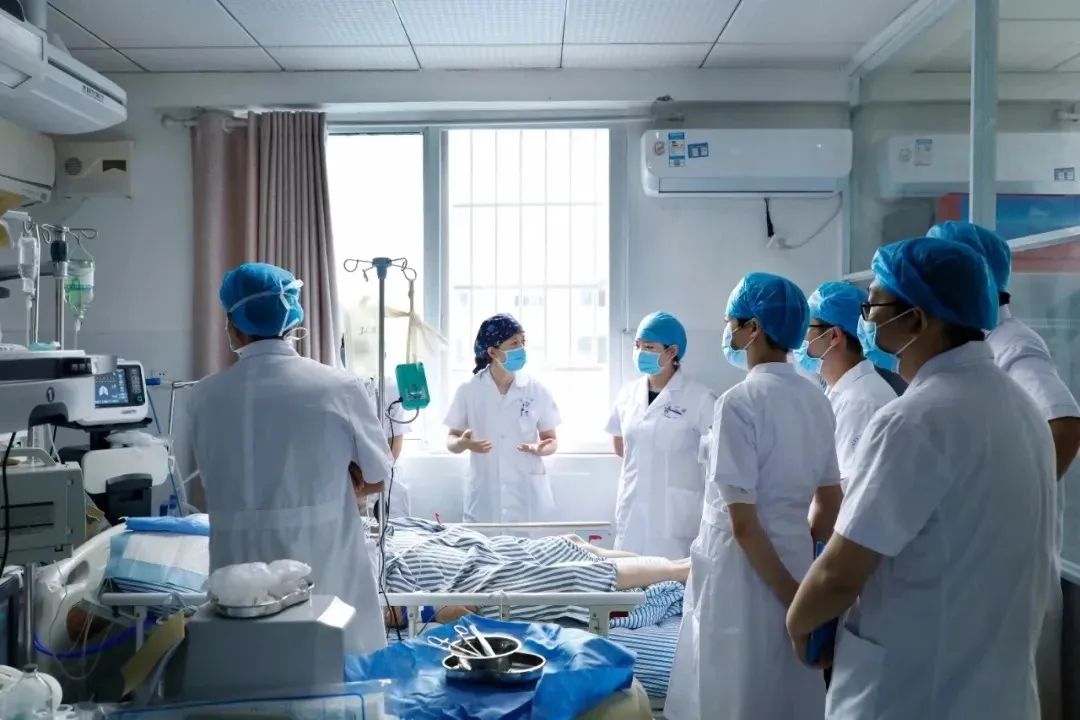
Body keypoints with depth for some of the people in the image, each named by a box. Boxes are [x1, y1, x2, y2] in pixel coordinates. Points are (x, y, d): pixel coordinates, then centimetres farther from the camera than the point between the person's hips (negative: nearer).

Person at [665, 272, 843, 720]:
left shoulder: (739, 401, -18)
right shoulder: (817, 400, 3)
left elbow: (742, 520, -21)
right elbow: (830, 501, 11)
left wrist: (789, 595, -13)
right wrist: (804, 553, 19)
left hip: (745, 571, -7)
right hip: (794, 561, 7)